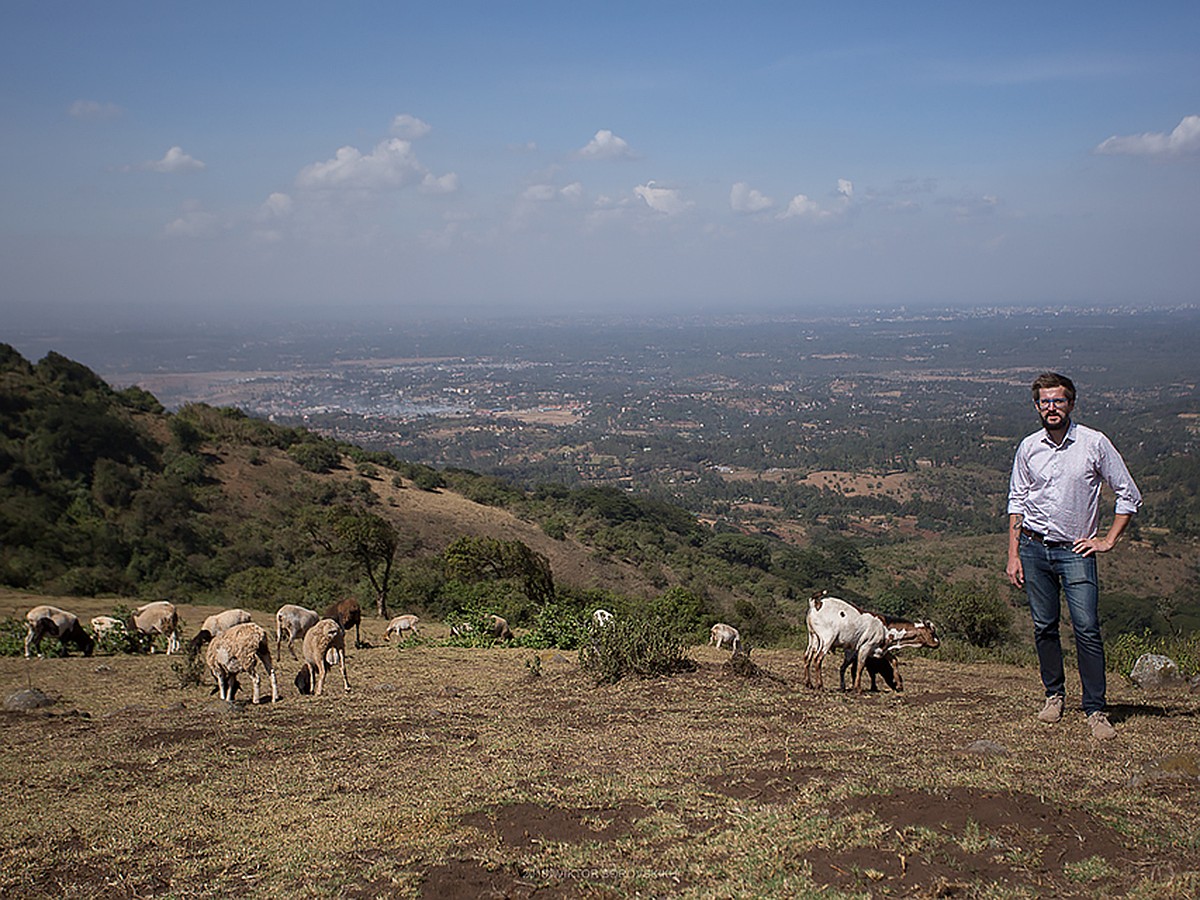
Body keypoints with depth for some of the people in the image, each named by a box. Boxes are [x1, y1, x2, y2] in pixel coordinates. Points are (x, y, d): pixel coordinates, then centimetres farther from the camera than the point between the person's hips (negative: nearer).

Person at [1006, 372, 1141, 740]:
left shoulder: (1095, 444, -4)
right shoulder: (1029, 447, 4)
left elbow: (1129, 495, 3)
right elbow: (1016, 501, 11)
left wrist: (1108, 540, 0)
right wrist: (1013, 554, 5)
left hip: (1075, 550, -3)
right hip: (1034, 547, 3)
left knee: (1087, 628, -10)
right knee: (1044, 626, 6)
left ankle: (1095, 710, -6)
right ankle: (1054, 693, 24)